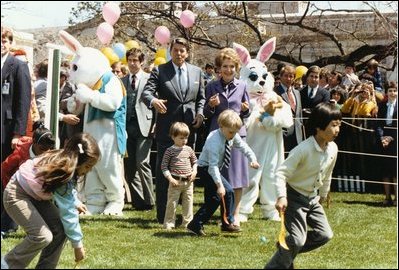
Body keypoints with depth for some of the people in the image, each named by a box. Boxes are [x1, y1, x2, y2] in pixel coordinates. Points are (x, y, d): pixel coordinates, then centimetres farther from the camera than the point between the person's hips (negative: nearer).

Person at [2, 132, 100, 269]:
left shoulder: (65, 160, -7)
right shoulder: (62, 172, -31)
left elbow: (68, 192, 14)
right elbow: (68, 212, -27)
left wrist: (75, 203, -3)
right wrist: (77, 244, -21)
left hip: (35, 195, 9)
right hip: (17, 195, -9)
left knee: (60, 229, -5)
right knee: (43, 236, -22)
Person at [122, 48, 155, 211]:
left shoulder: (149, 79, 2)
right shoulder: (122, 81, 15)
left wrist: (154, 124, -8)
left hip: (143, 125, -5)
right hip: (127, 125, 5)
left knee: (142, 162, -13)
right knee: (129, 166, 5)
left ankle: (149, 201, -4)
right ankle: (137, 200, 14)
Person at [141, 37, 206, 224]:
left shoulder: (196, 72, 11)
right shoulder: (160, 71, -1)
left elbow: (201, 97, 17)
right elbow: (146, 91, -10)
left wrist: (200, 112, -1)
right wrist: (153, 100, -32)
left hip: (189, 127, 4)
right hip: (166, 129, -3)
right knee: (163, 171, -1)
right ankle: (163, 215, 3)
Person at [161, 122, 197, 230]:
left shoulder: (189, 150, 7)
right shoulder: (170, 151, -5)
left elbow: (195, 162, 19)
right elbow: (164, 166, -5)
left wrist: (194, 172, 1)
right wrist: (170, 178, -12)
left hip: (188, 181, 4)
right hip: (175, 181, -4)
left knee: (188, 202, 7)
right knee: (172, 203, 0)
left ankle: (187, 222, 17)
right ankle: (169, 223, 8)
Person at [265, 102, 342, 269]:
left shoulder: (333, 149, -5)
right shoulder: (303, 150, -27)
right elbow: (281, 173, -26)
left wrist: (323, 194, 25)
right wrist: (281, 197, -38)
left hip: (312, 198, 7)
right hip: (294, 197, -7)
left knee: (325, 235, 4)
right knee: (298, 239, -13)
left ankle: (287, 249, 21)